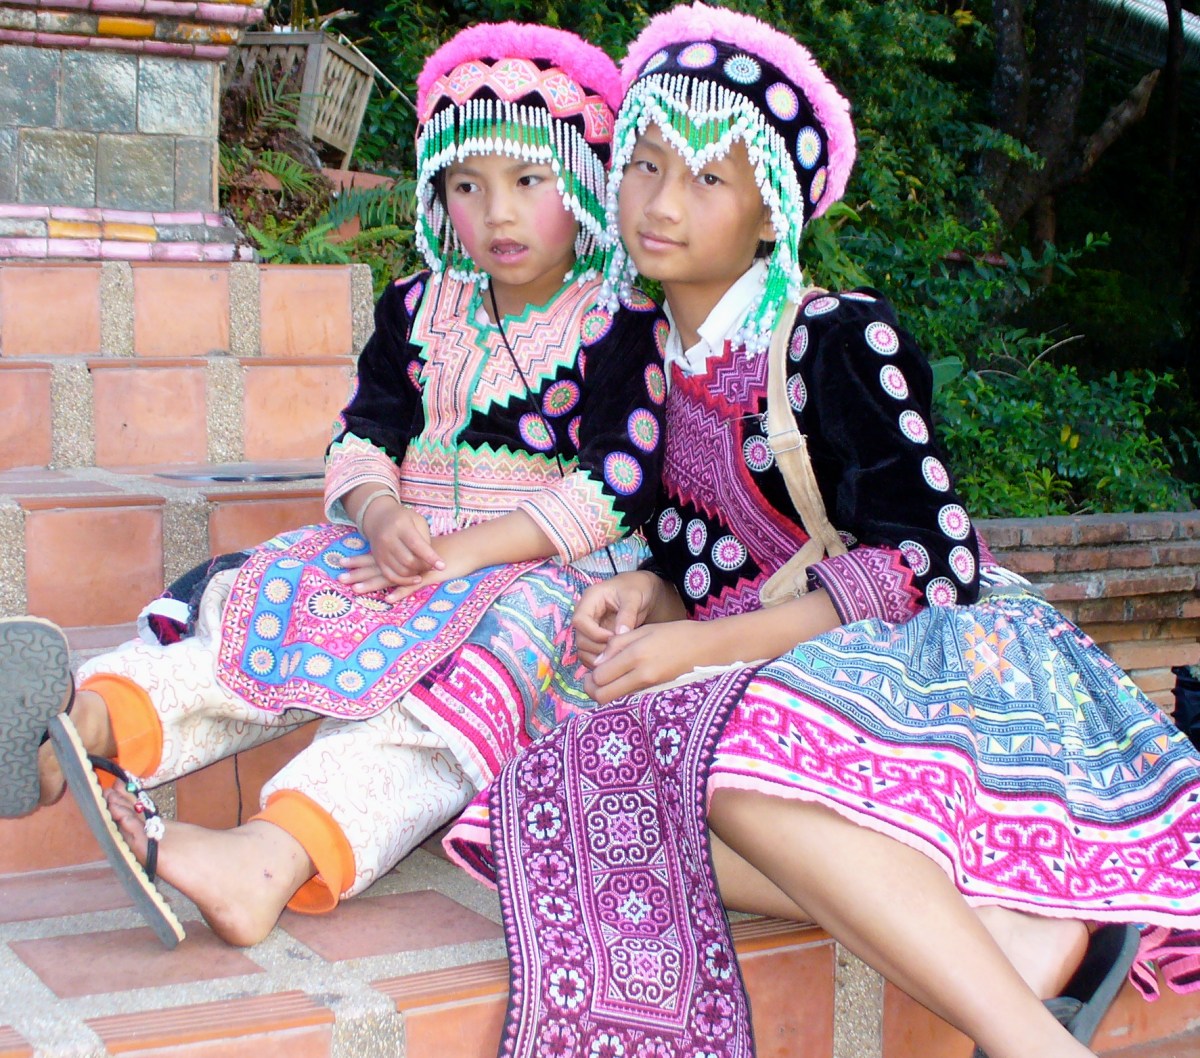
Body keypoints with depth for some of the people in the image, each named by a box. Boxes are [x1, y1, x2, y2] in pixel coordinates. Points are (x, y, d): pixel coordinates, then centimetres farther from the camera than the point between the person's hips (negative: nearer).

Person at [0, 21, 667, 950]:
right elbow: (364, 435, 10)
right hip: (405, 550, 6)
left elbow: (618, 486, -11)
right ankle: (87, 719, -43)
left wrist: (466, 550, -19)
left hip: (548, 569, -6)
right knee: (257, 617, -20)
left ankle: (273, 858, -57)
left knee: (448, 682, -35)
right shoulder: (419, 309, 14)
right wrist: (383, 515, -15)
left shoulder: (622, 324, -2)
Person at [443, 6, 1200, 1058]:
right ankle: (1022, 940, -30)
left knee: (736, 756, -37)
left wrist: (707, 644, -17)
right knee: (614, 775, -26)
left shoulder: (840, 340, -6)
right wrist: (649, 594, -6)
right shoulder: (651, 370, 14)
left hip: (935, 650, -6)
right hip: (768, 683, 6)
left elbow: (928, 565, -14)